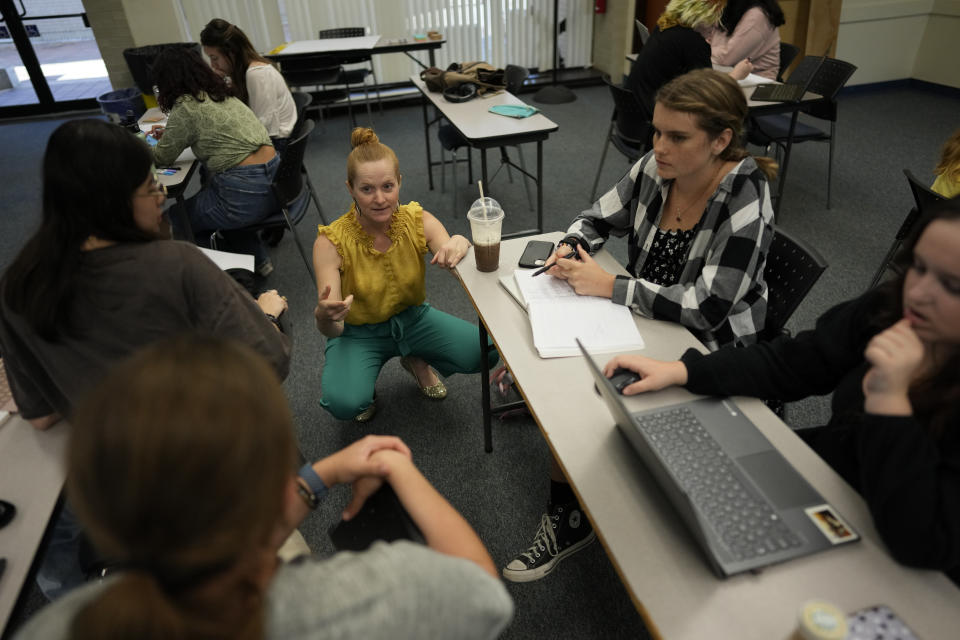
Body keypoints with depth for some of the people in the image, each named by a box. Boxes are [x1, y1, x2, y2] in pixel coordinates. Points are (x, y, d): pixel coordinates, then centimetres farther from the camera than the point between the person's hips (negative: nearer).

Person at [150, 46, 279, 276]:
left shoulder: (185, 108, -8)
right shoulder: (220, 94, 15)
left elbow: (162, 158, 4)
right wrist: (169, 134, 36)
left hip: (246, 193, -8)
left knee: (174, 221, 14)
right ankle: (257, 259, 29)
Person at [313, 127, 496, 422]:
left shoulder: (419, 220, -15)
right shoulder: (331, 242, -22)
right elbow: (332, 330, -25)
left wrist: (461, 245, -46)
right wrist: (324, 315, -51)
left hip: (413, 318, 3)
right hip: (358, 332, -2)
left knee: (486, 351, -20)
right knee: (344, 403, -31)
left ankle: (418, 361, 12)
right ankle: (363, 381, 8)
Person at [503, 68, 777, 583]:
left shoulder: (745, 202, -23)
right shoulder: (655, 168, -6)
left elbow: (705, 308, -27)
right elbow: (598, 218, 8)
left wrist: (607, 285, -25)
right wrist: (568, 251, -14)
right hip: (644, 325, 6)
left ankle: (571, 521, 10)